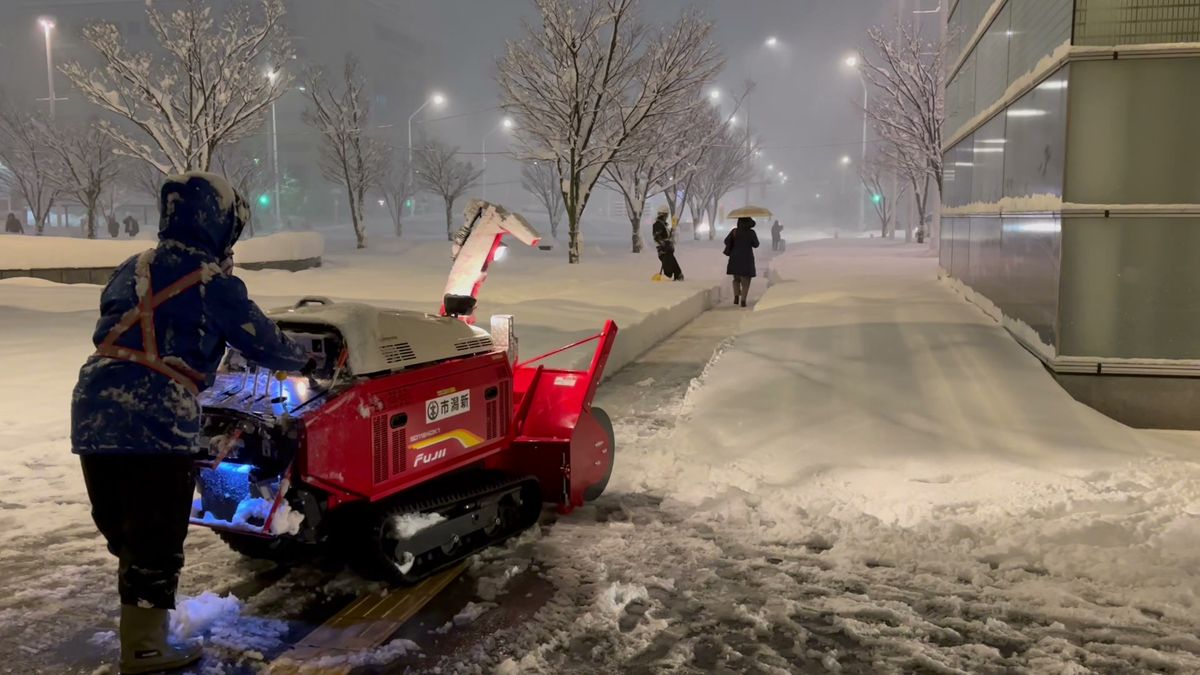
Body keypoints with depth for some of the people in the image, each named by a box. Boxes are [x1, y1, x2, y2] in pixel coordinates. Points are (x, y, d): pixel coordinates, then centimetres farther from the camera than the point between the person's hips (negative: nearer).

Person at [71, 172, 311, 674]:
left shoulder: (130, 270, 17)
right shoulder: (214, 284, -2)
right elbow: (263, 343, 6)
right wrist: (307, 362, 25)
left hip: (93, 412, 8)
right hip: (156, 421, -7)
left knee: (123, 529, 19)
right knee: (156, 538, 4)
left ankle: (139, 630, 33)